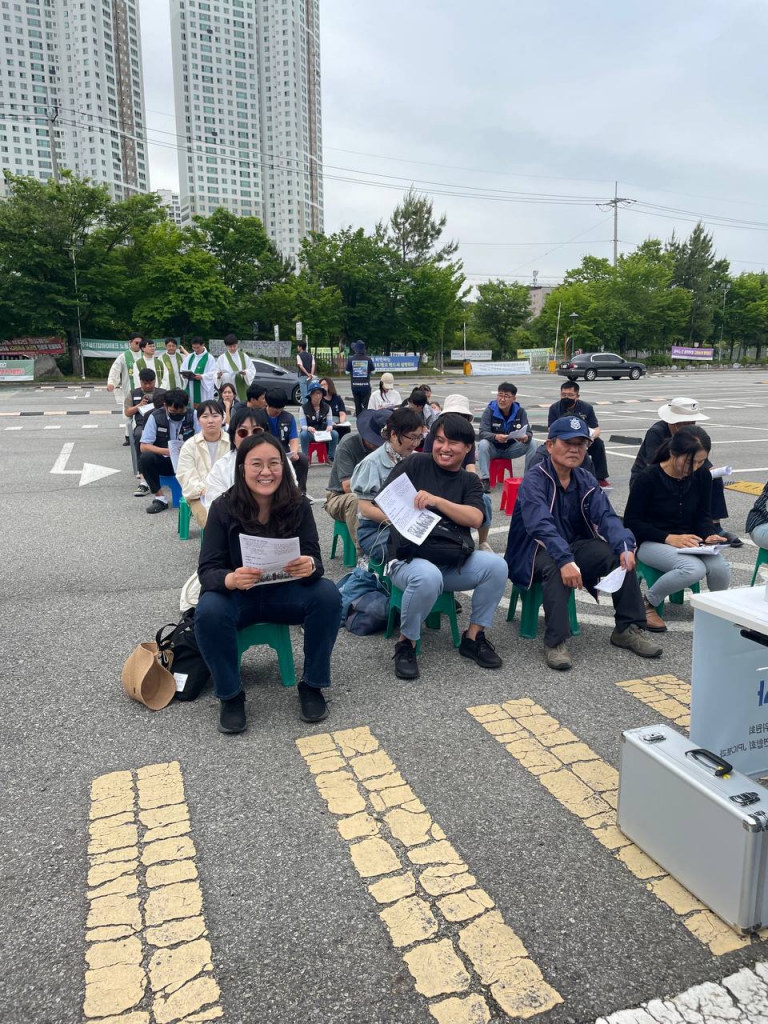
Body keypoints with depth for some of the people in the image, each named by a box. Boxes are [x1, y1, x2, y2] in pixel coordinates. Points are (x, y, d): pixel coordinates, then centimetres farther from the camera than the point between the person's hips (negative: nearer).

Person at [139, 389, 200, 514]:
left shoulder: (193, 415, -7)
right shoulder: (155, 417, -9)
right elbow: (144, 447, -10)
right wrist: (165, 451, -27)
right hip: (164, 461, 0)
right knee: (145, 458, -29)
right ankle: (159, 498, -15)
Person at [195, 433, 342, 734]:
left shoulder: (298, 506, -11)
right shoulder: (223, 508, -14)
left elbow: (314, 560, -14)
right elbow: (207, 570, -17)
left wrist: (310, 567, -40)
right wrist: (230, 579, -41)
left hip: (285, 593, 1)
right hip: (236, 594, -1)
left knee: (328, 595, -26)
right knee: (208, 611, -33)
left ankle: (312, 686, -9)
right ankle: (230, 696, -10)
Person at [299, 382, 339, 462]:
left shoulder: (327, 407, 1)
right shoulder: (304, 408, -7)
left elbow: (330, 422, -3)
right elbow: (302, 425, -15)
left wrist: (329, 427, -29)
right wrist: (308, 428, -40)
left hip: (323, 433, 3)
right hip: (310, 433, -2)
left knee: (334, 434, -27)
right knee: (303, 435, -37)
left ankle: (331, 457, -12)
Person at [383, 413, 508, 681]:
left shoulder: (469, 481, 14)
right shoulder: (414, 465, 6)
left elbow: (475, 518, -5)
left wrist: (436, 500, -16)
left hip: (454, 562, 4)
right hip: (409, 559, -4)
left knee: (496, 566, -21)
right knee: (428, 577, -37)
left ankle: (473, 637, 0)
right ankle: (405, 643, -10)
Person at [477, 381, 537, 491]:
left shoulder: (520, 411, -7)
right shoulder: (489, 411, -13)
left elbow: (528, 432, -13)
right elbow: (483, 433, -23)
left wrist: (526, 437, -39)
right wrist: (496, 437, -46)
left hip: (511, 448, 2)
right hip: (493, 448, -2)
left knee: (532, 445, -20)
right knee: (483, 444, -33)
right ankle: (485, 480, -30)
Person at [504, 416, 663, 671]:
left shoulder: (586, 481, 5)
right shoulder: (533, 481, -16)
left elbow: (605, 516, -8)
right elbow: (541, 526, -31)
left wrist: (624, 546, -28)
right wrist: (565, 560, -46)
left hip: (575, 546, 6)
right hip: (535, 553, -6)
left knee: (620, 555, -16)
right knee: (556, 566, -38)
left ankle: (628, 629, -4)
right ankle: (555, 642, -31)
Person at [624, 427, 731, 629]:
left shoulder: (702, 475, -2)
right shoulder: (649, 477, -16)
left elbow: (703, 515, 9)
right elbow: (632, 522, -13)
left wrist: (709, 535, -14)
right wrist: (670, 538, -24)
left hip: (688, 541, 5)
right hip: (651, 543, -5)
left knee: (721, 567, -25)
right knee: (694, 568, -33)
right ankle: (647, 603, -8)